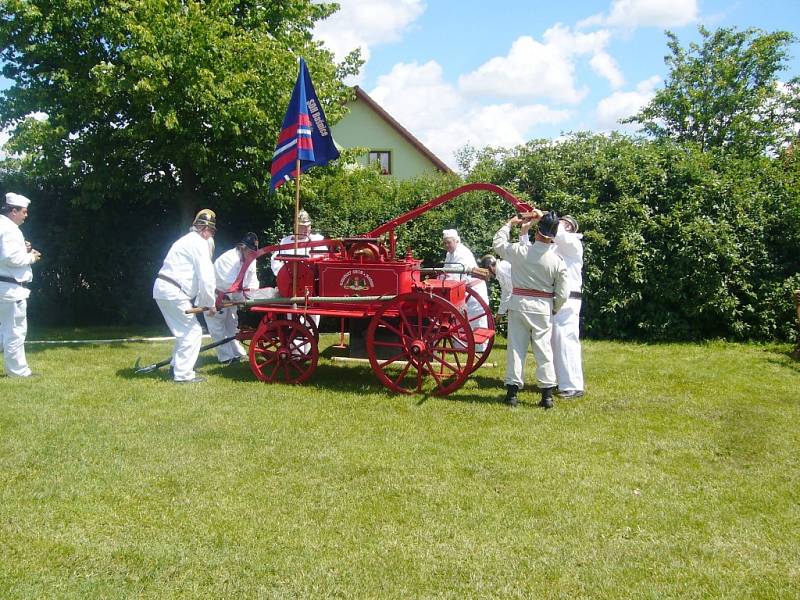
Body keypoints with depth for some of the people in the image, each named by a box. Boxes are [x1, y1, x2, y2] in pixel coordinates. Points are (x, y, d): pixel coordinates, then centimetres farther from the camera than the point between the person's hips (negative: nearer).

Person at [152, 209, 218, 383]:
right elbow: (206, 277, -14)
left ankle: (177, 367, 26)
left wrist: (201, 302, 21)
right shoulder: (200, 243, -8)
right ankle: (183, 374, -5)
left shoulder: (188, 241, 24)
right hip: (173, 292, -10)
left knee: (185, 331, 19)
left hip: (162, 290, 10)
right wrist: (210, 303, -4)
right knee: (193, 331, -5)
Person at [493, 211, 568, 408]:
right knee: (543, 349, 7)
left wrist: (509, 224, 23)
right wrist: (554, 309, 16)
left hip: (519, 304, 0)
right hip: (543, 307, 0)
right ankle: (547, 393, 8)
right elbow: (562, 294, -4)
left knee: (516, 347, 6)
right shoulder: (558, 262, -9)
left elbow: (498, 243, 10)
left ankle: (512, 390, 8)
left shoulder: (520, 251, -10)